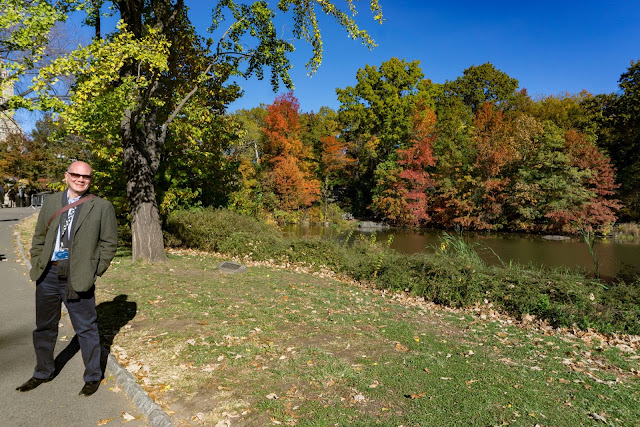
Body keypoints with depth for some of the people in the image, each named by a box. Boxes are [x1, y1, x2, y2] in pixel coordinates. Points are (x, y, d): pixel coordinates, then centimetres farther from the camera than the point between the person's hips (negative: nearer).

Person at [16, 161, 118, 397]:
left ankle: (93, 377, 22)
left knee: (86, 328, 5)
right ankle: (43, 372, 39)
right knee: (44, 327, 18)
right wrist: (37, 264, 5)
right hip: (47, 274, 5)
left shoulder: (102, 207, -4)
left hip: (77, 277, -4)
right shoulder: (51, 202, 9)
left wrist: (94, 271, -7)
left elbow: (109, 243, -3)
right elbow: (39, 237, 14)